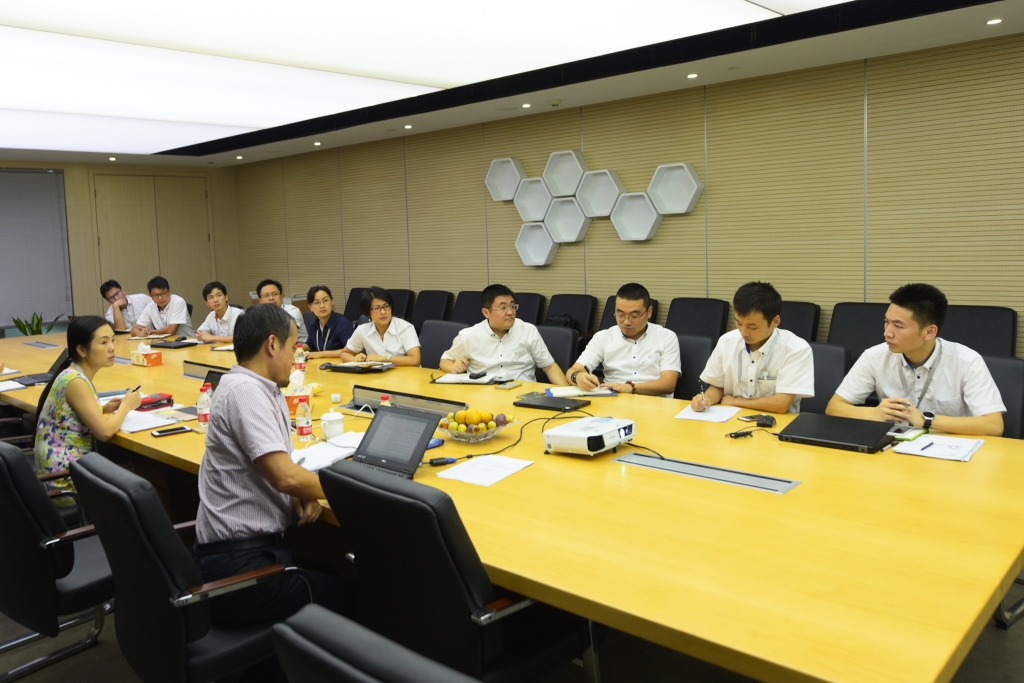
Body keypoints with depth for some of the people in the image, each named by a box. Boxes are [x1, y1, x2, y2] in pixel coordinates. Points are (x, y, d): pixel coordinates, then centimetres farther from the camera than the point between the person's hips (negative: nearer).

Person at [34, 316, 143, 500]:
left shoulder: (76, 375, 6)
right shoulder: (74, 381, -21)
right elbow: (104, 432, -23)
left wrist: (104, 410, 3)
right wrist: (126, 405, -7)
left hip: (71, 470, 8)